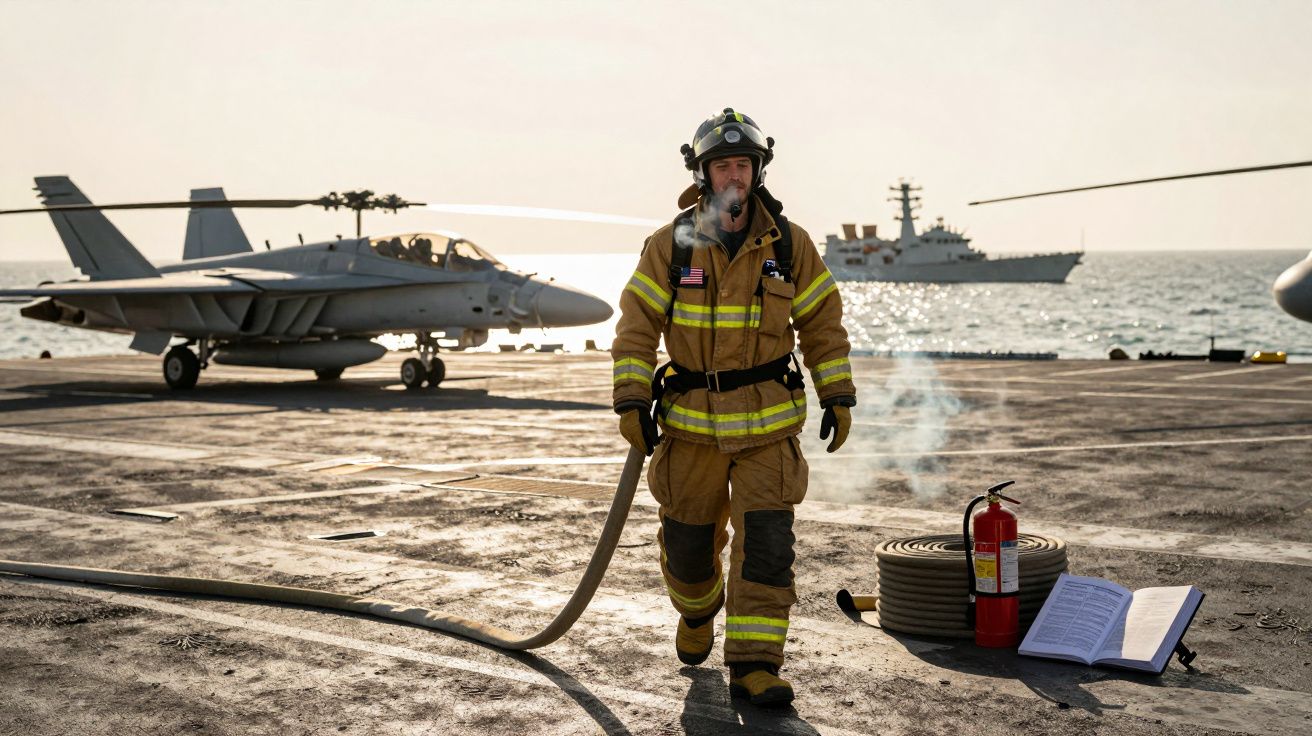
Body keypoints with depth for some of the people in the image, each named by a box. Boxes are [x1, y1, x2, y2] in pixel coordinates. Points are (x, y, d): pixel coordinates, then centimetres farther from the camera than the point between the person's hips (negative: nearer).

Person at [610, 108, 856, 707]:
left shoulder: (789, 244, -3)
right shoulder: (670, 245, -5)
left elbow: (822, 323, 5)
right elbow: (636, 326, -3)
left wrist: (838, 396, 3)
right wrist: (631, 403, -9)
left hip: (768, 423, 0)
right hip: (691, 422, 0)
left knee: (766, 542, -8)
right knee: (687, 541, 10)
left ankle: (753, 665, -1)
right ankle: (697, 611, 43)